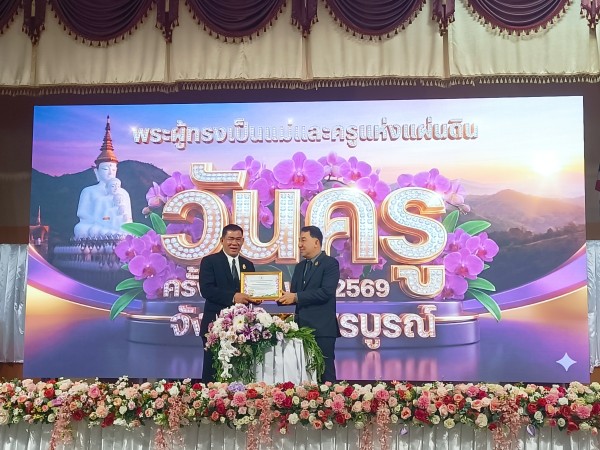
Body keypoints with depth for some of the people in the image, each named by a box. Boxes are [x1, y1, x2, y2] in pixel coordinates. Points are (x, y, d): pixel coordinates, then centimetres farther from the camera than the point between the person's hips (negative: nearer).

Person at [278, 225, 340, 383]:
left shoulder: (330, 263, -6)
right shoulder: (299, 266, 17)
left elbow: (326, 292, -19)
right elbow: (294, 295, 15)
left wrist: (296, 297, -18)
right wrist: (284, 298, -8)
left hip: (322, 328, -7)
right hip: (302, 327, 7)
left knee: (324, 371, -2)